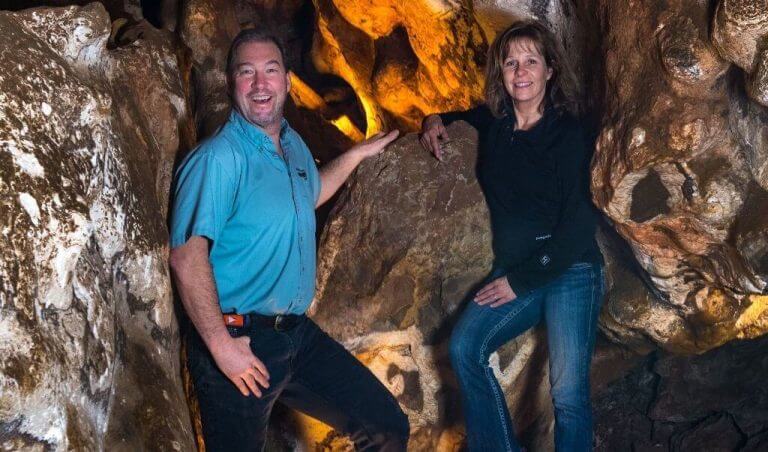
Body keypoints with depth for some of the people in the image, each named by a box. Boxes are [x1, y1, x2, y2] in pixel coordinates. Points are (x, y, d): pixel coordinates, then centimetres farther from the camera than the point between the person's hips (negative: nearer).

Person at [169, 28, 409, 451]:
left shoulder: (293, 144, 9)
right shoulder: (219, 158, -18)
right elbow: (187, 257, -24)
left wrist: (356, 155, 27)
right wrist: (222, 347, -25)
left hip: (298, 335, 8)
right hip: (239, 342, -8)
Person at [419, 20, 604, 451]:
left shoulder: (567, 133, -6)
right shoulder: (494, 122, 8)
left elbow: (578, 224, -9)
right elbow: (460, 117, 34)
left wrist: (520, 281, -9)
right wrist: (436, 120, 9)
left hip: (570, 270, -5)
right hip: (514, 270, 5)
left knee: (569, 394, -12)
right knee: (465, 347, -17)